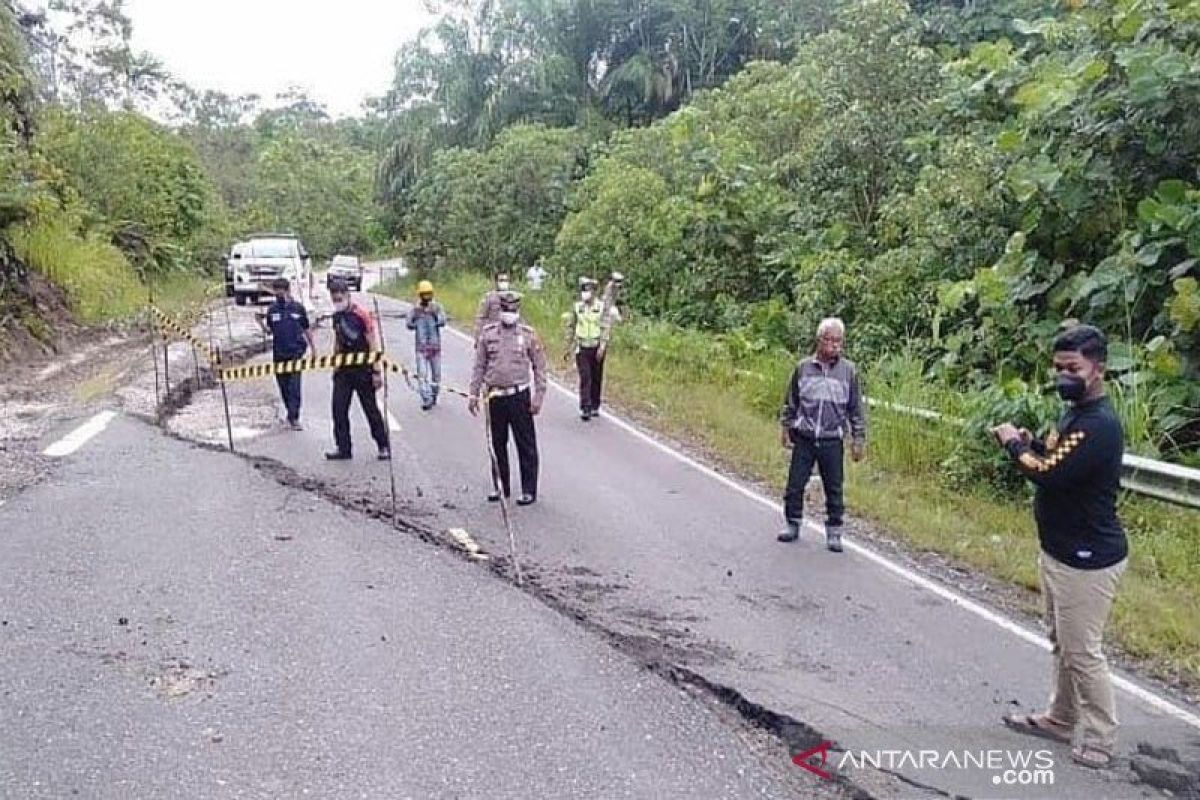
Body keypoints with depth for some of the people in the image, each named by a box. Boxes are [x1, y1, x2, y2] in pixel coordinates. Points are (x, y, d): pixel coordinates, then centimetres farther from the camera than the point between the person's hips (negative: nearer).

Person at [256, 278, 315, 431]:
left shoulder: (298, 308, 0)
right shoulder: (272, 309, 6)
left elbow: (306, 329, 8)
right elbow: (269, 331, 10)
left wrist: (313, 348, 10)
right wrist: (261, 322, -8)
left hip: (296, 351, -3)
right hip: (279, 353, 3)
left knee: (294, 385, -10)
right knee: (283, 385, 10)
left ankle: (294, 417, -11)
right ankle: (291, 414, 25)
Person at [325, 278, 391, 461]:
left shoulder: (361, 314, -13)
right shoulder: (336, 316, 8)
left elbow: (373, 344, -13)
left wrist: (377, 371, -16)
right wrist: (334, 365, 19)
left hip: (362, 370, -6)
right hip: (343, 370, 6)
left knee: (371, 409, 2)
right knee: (338, 408, 2)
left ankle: (384, 446, 14)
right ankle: (343, 448, 12)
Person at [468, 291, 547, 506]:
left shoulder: (529, 335, 0)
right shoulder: (488, 333, 6)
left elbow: (539, 368, 2)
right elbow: (479, 366, 10)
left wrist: (538, 396, -4)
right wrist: (474, 394, 6)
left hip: (519, 396, -3)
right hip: (495, 397, 3)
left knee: (526, 445, 1)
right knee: (497, 444, 11)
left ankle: (529, 490, 10)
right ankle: (501, 487, 25)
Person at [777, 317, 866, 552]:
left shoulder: (848, 370, -1)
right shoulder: (803, 367, 0)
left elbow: (856, 409, 4)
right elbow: (790, 401, 10)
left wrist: (858, 440, 2)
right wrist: (785, 427, 9)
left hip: (832, 442, -1)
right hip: (803, 439, 1)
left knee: (834, 489, 7)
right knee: (795, 485, 6)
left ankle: (834, 533, 20)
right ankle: (793, 526, 24)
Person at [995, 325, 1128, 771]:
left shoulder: (1099, 425, -24)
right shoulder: (1074, 414, 9)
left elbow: (1049, 474, -30)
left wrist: (1012, 444, -14)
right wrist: (1028, 442, 1)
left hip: (1088, 561, -10)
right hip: (1058, 552, 10)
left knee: (1083, 652, 1)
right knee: (1062, 644, 20)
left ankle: (1099, 740, 17)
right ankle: (1060, 720, 34)